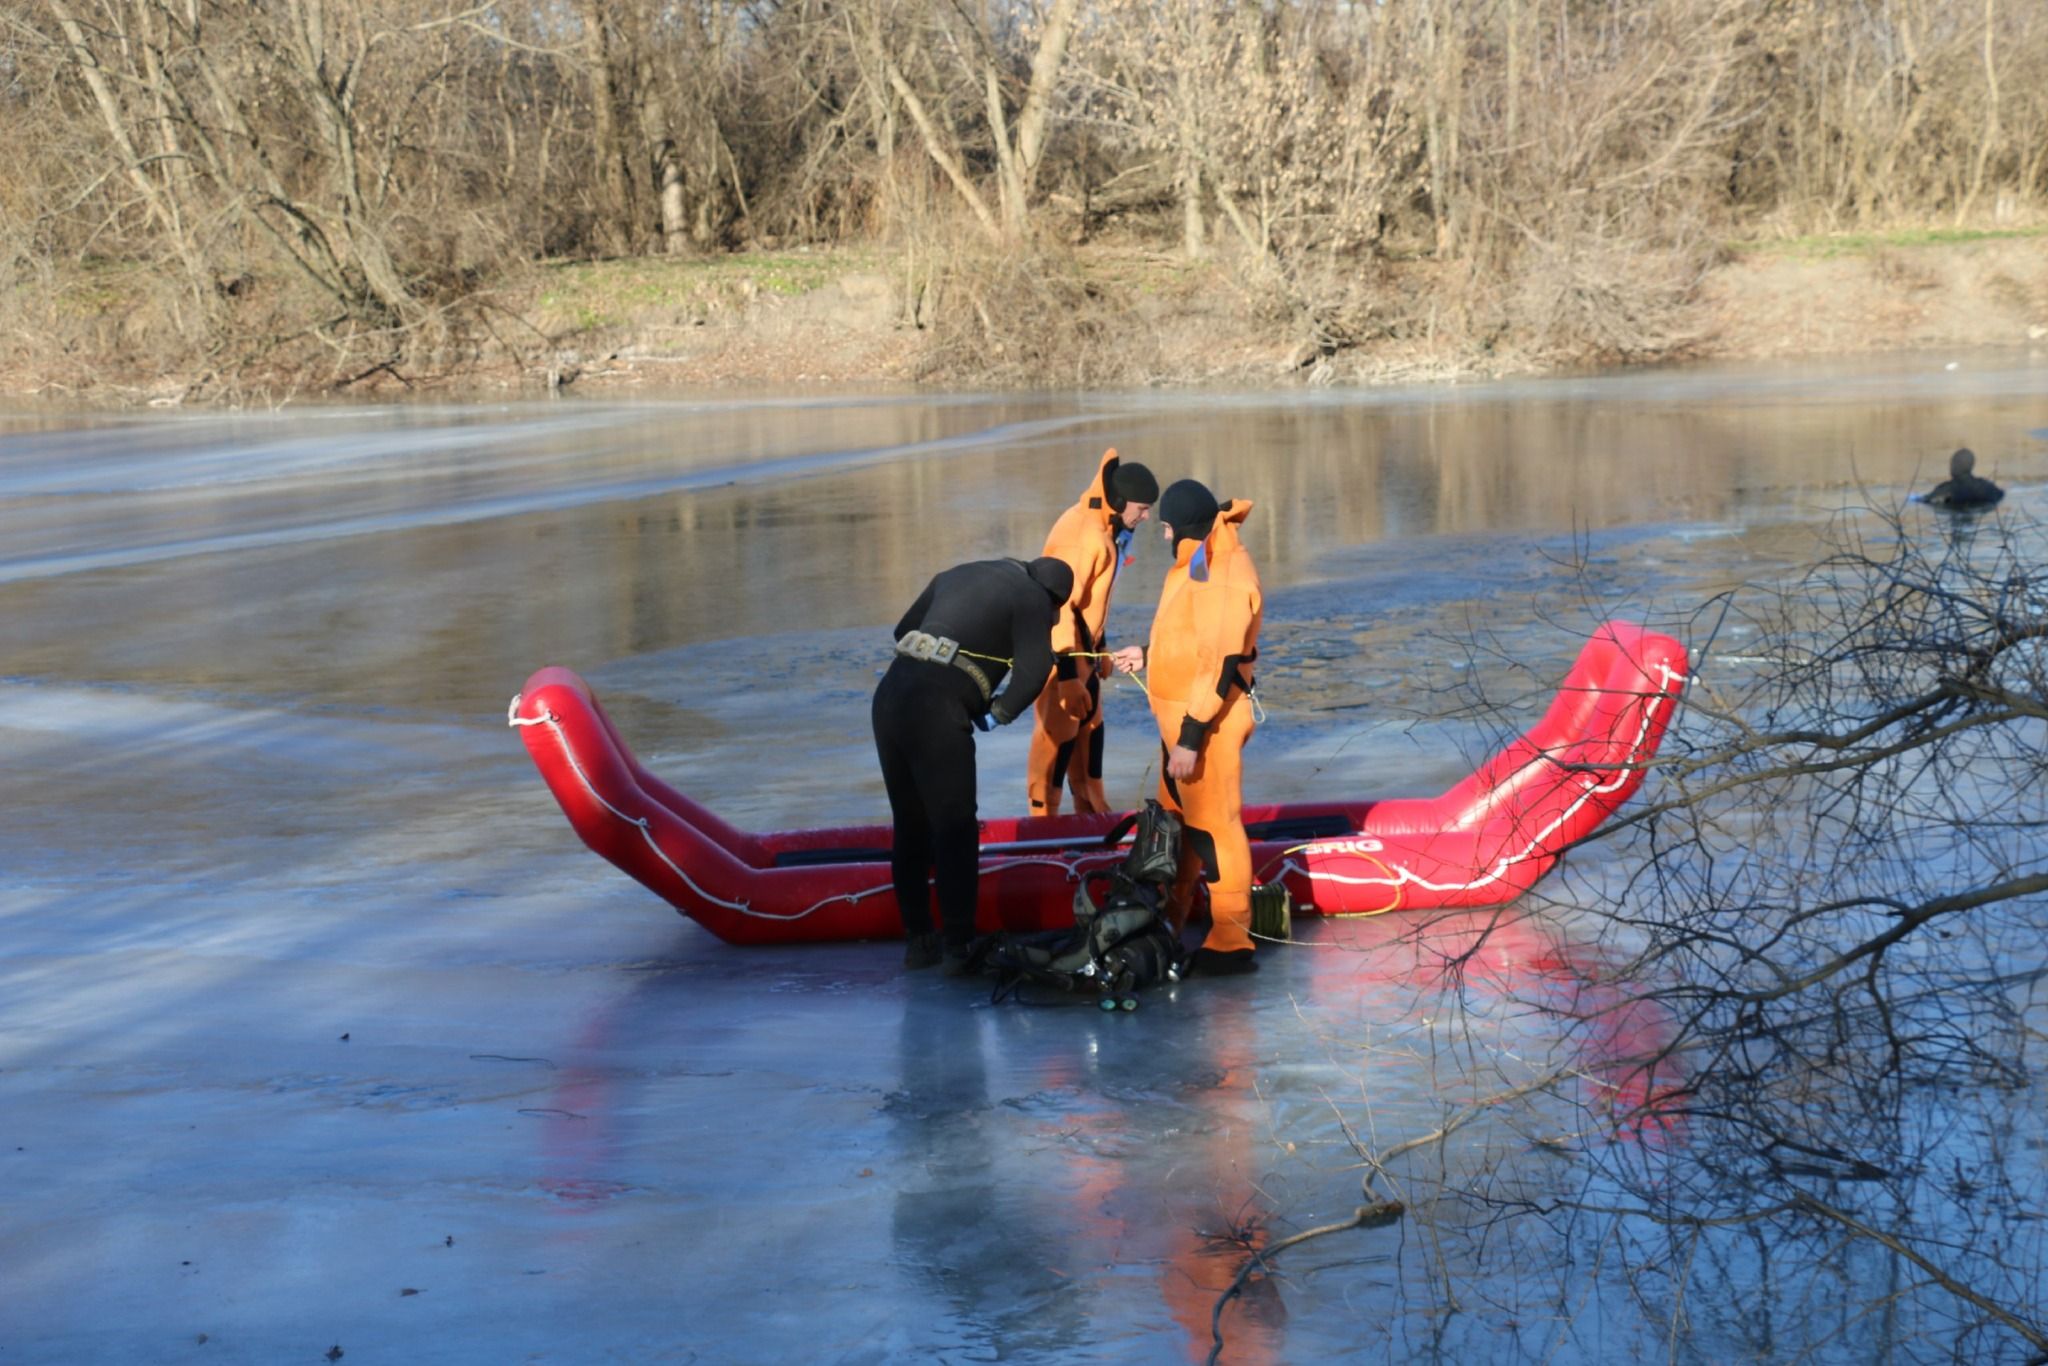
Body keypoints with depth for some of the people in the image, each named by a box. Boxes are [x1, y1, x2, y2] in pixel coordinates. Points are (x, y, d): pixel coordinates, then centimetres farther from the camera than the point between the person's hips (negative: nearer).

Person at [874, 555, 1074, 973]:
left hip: (889, 693, 7)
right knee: (955, 829, 3)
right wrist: (997, 714, 6)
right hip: (937, 709, -7)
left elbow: (904, 629, 31)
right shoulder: (1032, 597, 5)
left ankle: (919, 939, 22)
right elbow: (1034, 671, -8)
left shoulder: (958, 574, 26)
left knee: (910, 826, 16)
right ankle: (957, 944, 3)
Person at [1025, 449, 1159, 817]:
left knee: (1090, 723, 17)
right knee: (1058, 730, -6)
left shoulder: (1104, 527, 6)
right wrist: (1067, 675, -30)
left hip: (1081, 643, 10)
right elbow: (1059, 605, -29)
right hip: (1056, 647, -10)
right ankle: (1043, 820, 0)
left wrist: (1100, 646, 22)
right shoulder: (1080, 534, -25)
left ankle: (1091, 810, 28)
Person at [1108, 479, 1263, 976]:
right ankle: (1165, 922, 33)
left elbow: (1222, 664, -25)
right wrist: (1147, 655, 23)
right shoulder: (1202, 563, 10)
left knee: (1213, 826, -4)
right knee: (1175, 821, 19)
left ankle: (1230, 943, 4)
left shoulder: (1224, 578, -22)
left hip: (1208, 721, -10)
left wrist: (1191, 737, -25)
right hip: (1181, 715, 10)